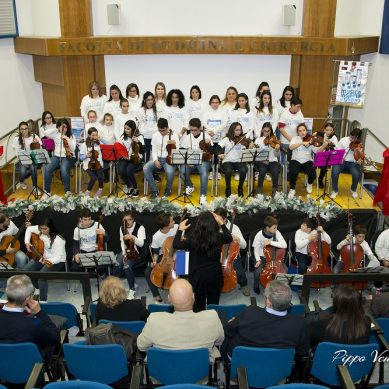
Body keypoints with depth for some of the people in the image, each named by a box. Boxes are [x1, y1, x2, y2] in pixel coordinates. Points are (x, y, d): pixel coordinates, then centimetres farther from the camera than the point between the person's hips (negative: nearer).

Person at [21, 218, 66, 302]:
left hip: (56, 261, -7)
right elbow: (29, 229, 10)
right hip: (41, 257, 7)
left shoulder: (58, 240, -28)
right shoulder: (40, 230, -10)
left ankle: (43, 301, -13)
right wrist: (27, 242, -2)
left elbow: (58, 257, -30)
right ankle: (39, 288, 18)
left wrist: (49, 262, -50)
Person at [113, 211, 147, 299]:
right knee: (117, 264, -26)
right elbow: (122, 242, 10)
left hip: (139, 253, -5)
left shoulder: (140, 227, -15)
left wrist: (132, 237, -43)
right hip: (127, 251, 5)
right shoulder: (122, 228, 4)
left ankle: (132, 290, -12)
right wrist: (124, 253, -6)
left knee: (127, 266, -31)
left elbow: (141, 244, -26)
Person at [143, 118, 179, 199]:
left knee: (170, 172, -36)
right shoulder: (155, 135, 6)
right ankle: (154, 191, -13)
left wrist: (175, 143, -22)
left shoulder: (174, 135, -2)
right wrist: (155, 160, -11)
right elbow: (154, 150, 7)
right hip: (157, 158, 3)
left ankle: (168, 190, -4)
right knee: (145, 168, -26)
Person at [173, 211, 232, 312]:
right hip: (215, 277, 2)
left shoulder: (193, 239, -18)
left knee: (199, 308, 13)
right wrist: (222, 224, 19)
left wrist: (180, 230, 7)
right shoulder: (218, 237, -9)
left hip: (198, 277, -2)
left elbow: (176, 245, -5)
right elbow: (229, 238, 15)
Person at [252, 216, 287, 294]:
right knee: (258, 271, -27)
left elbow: (284, 245, -28)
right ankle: (256, 287, 6)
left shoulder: (276, 233, -17)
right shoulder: (259, 235, -22)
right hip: (262, 257, -2)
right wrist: (258, 260, -21)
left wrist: (271, 242, -33)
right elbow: (256, 250, -9)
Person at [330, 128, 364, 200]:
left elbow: (359, 158, -6)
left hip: (352, 162, 0)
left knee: (356, 174, -30)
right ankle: (335, 190, -4)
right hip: (341, 161, 0)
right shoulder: (343, 140, -5)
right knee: (334, 172, -30)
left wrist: (359, 161, -30)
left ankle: (353, 190, 4)